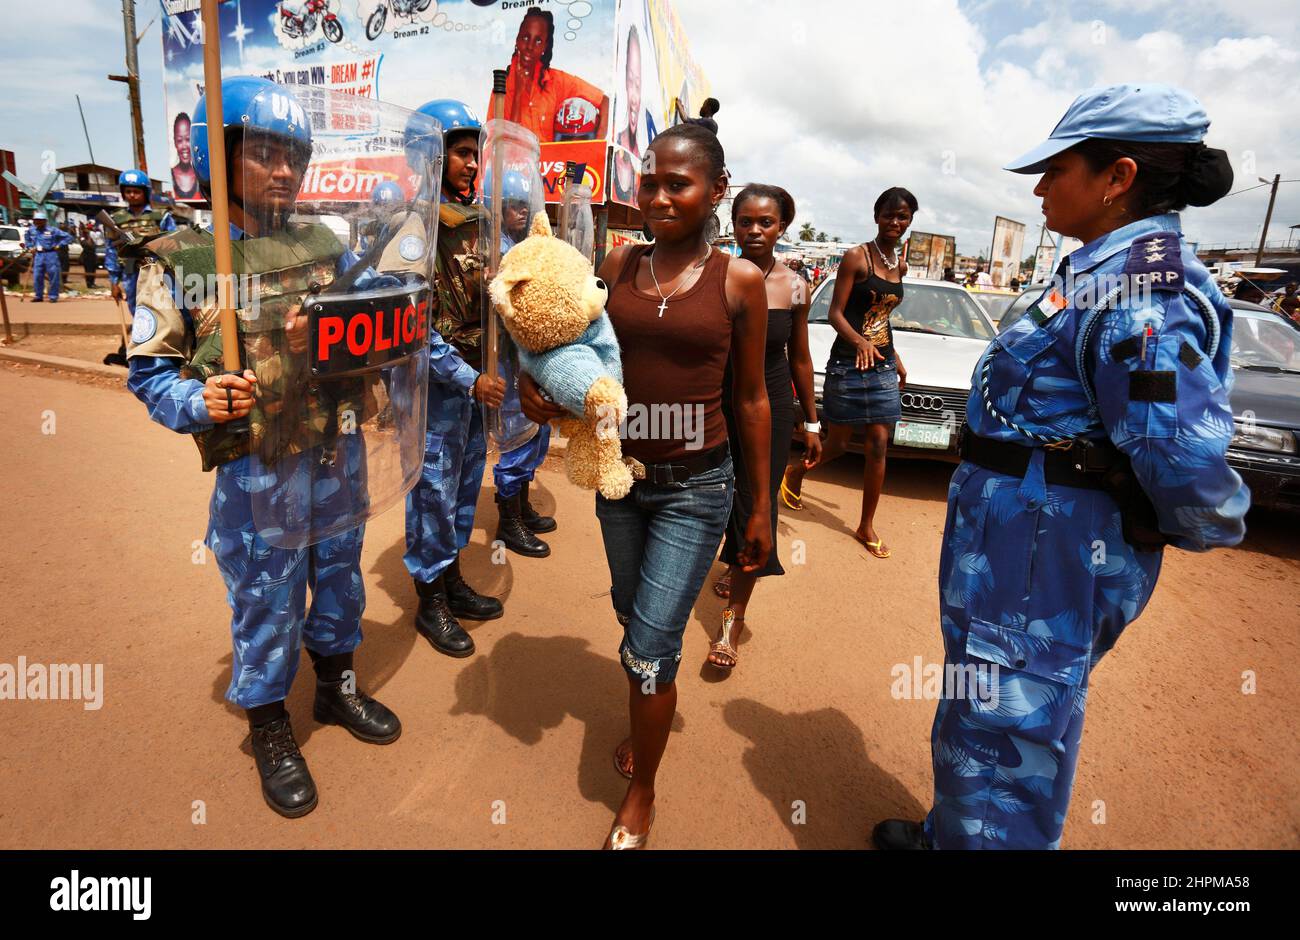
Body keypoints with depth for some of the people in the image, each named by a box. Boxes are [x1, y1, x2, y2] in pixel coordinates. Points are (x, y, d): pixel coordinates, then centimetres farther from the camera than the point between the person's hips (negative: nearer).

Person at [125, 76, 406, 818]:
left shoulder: (327, 246, 6)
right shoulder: (179, 260, -5)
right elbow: (150, 369, -4)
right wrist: (199, 401, -24)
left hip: (340, 454, 4)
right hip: (257, 470, -4)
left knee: (339, 577, 19)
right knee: (267, 601, 9)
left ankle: (338, 686, 43)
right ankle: (270, 729, 32)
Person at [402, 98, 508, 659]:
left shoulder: (471, 218, 9)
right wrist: (471, 380, -21)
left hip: (474, 376, 7)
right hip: (435, 382, -7)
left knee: (466, 481, 15)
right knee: (434, 490, 3)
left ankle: (452, 580, 33)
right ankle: (430, 603, 20)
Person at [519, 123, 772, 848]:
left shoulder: (739, 279, -6)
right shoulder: (620, 265, 2)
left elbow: (751, 398, -1)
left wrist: (762, 505, 3)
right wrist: (549, 394, -15)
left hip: (695, 488, -4)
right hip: (619, 473, 4)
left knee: (651, 645, -2)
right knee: (633, 619, 20)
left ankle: (642, 796, 25)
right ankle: (645, 727, 50)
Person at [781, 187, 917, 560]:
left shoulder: (900, 265, 13)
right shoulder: (857, 257, -7)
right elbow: (835, 313, -12)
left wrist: (896, 359, 19)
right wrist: (859, 342, -29)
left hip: (883, 365, 6)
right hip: (848, 363, -5)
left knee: (879, 446, 2)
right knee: (836, 444, 3)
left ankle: (867, 525, 14)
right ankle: (795, 472, 35)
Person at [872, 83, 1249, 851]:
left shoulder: (1136, 284, -20)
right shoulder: (1110, 269, 11)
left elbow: (1183, 449, -26)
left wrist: (1207, 525, -8)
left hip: (1045, 548, -10)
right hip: (1021, 537, 10)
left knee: (1003, 735, 5)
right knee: (987, 717, 25)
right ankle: (953, 834, 48)